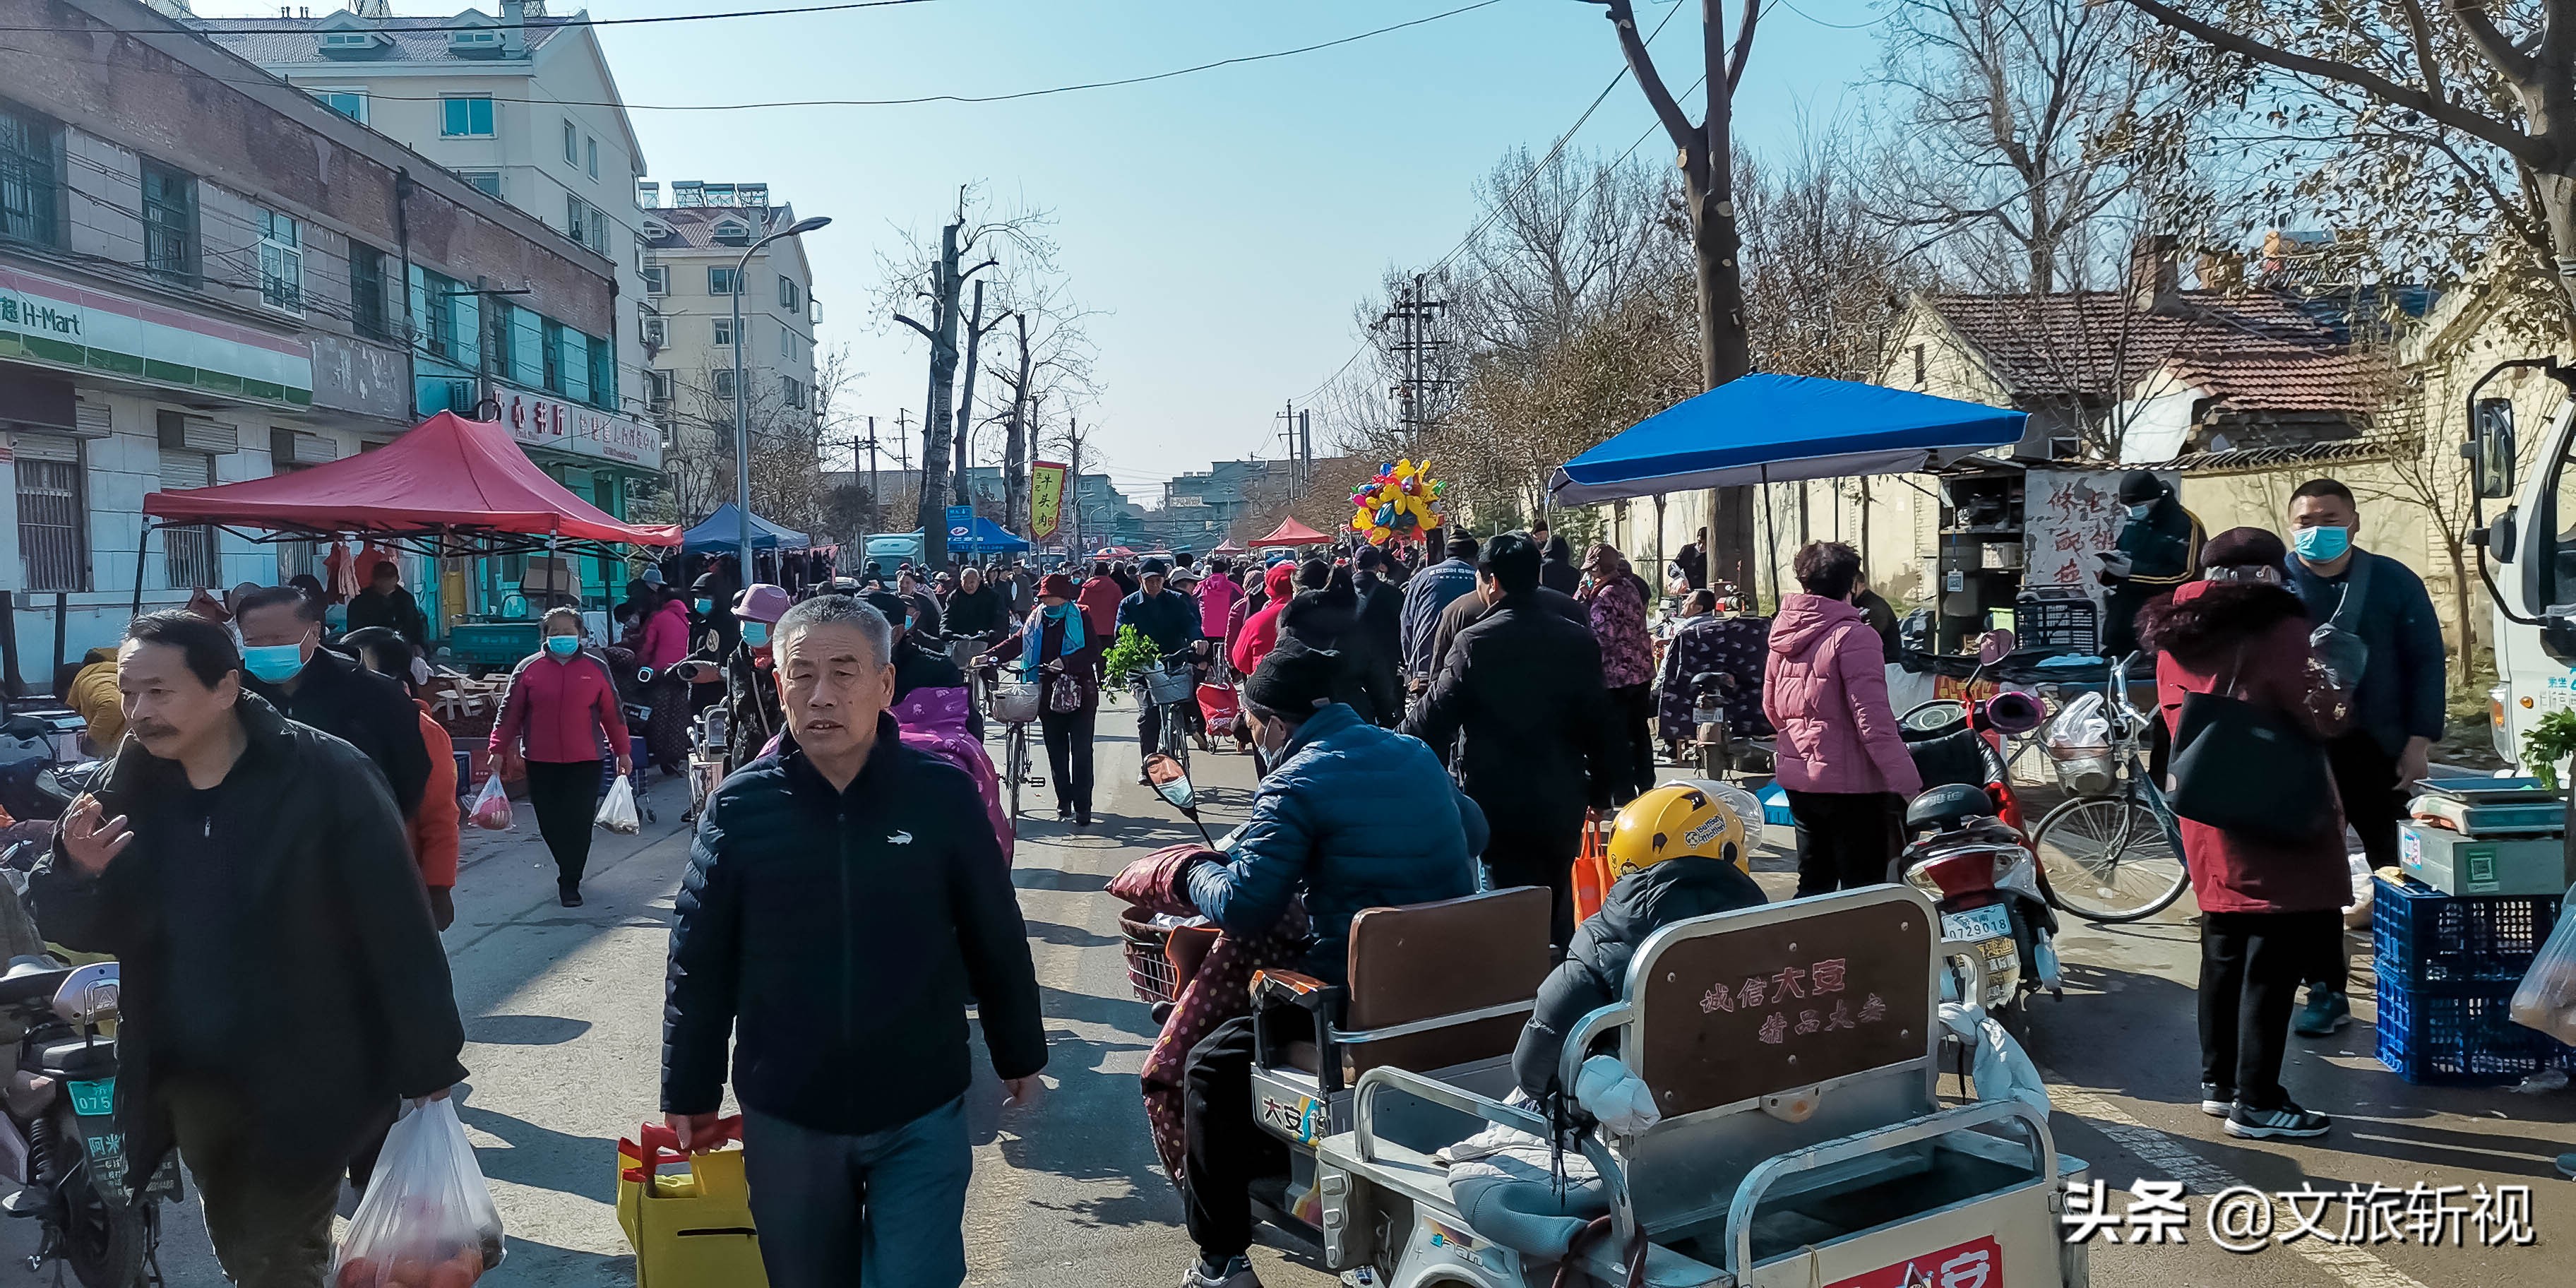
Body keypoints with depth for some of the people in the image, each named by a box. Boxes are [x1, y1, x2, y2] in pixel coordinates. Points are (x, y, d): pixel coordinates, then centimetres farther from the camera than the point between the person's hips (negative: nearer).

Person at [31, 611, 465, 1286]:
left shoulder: (327, 776, -18)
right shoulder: (128, 784, -2)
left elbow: (398, 926, -16)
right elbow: (68, 926, 4)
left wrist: (428, 1064, -14)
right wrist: (76, 873, -19)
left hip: (300, 1085, -6)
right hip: (185, 1083, 6)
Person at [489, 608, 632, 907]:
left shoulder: (596, 668, 4)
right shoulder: (529, 668, 4)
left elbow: (612, 712, 8)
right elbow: (510, 712, 7)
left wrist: (622, 751, 9)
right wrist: (499, 749, 3)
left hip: (585, 762, -1)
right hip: (541, 762, 1)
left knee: (578, 823, -4)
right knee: (550, 823, 6)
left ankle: (570, 883, 7)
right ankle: (570, 870, 29)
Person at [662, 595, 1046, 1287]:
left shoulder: (943, 794, -10)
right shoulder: (739, 807, -7)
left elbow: (996, 940, 0)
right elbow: (699, 962, 1)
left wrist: (1019, 1055, 9)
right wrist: (690, 1093, 6)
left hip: (921, 1114, -1)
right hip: (784, 1118, 2)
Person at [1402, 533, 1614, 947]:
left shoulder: (1476, 642, -15)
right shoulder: (1579, 641, 1)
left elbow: (1434, 716, -10)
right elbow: (1599, 722, 6)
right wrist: (1600, 790, 18)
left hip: (1498, 805, -5)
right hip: (1561, 804, 5)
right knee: (1556, 910, 19)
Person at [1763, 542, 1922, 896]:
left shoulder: (1784, 635, 6)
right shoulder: (1853, 635, -16)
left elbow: (1770, 707, 16)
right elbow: (1873, 720, -21)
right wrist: (1908, 784, -19)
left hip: (1796, 779, 7)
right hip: (1849, 783, -7)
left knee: (1813, 884, 19)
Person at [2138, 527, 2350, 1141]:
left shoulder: (2175, 639, 8)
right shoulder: (2278, 631, -14)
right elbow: (2325, 716, -16)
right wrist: (2336, 684, 3)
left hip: (2208, 821, 8)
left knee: (2223, 952, 17)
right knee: (2275, 962, -2)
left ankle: (2217, 1081, 25)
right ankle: (2256, 1101, 2)